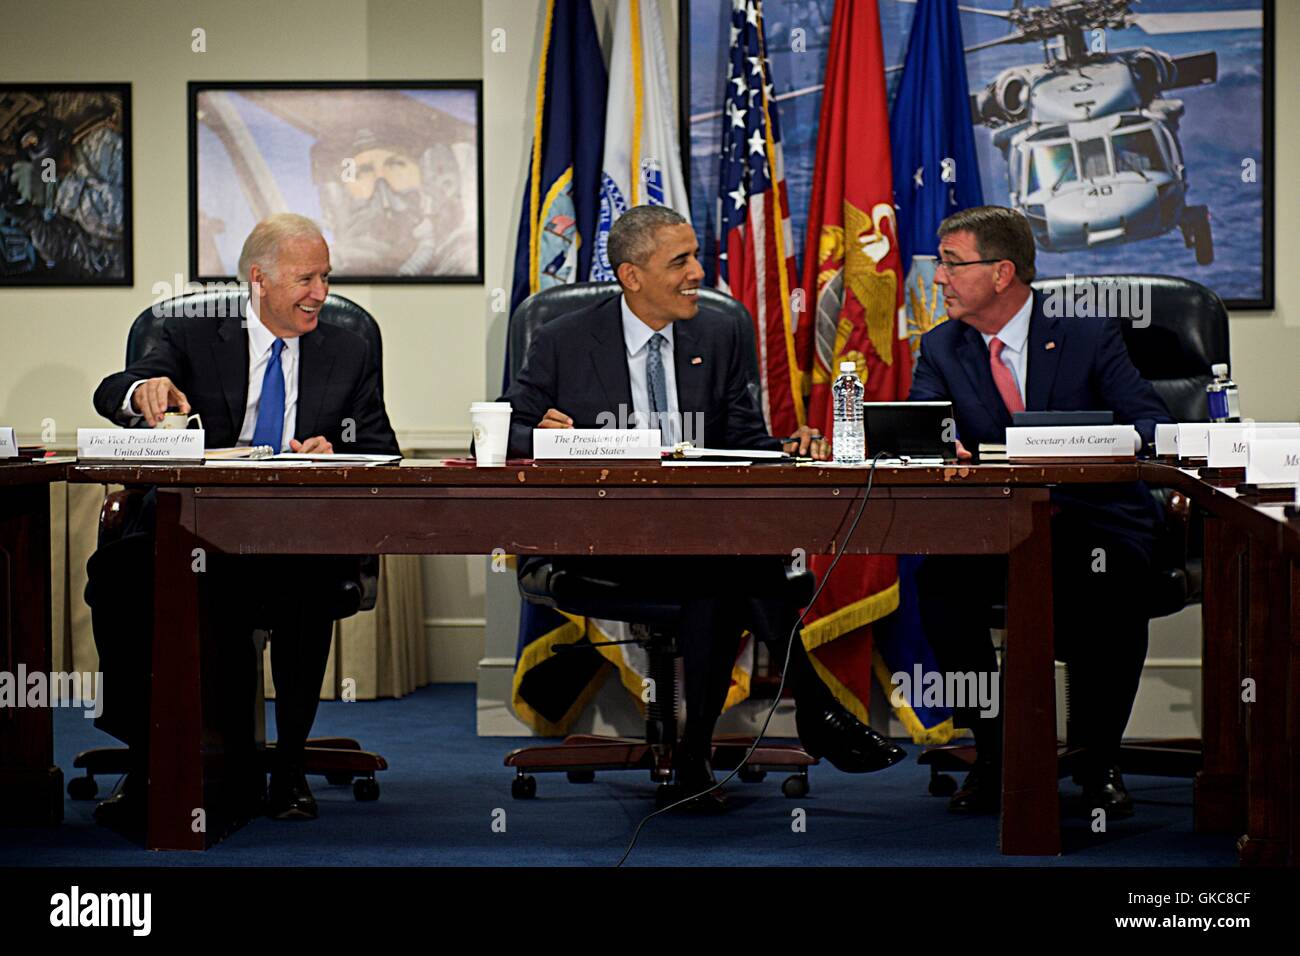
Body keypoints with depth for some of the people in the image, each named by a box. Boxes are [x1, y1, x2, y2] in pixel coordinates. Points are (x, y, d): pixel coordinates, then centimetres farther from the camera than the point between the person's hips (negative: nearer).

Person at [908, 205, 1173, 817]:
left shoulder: (1088, 335, 0)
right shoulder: (942, 348, 9)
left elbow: (1153, 423, -7)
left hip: (1092, 523, -2)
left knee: (1114, 586, -34)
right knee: (939, 581, -28)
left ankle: (1099, 761, -15)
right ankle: (991, 753, -11)